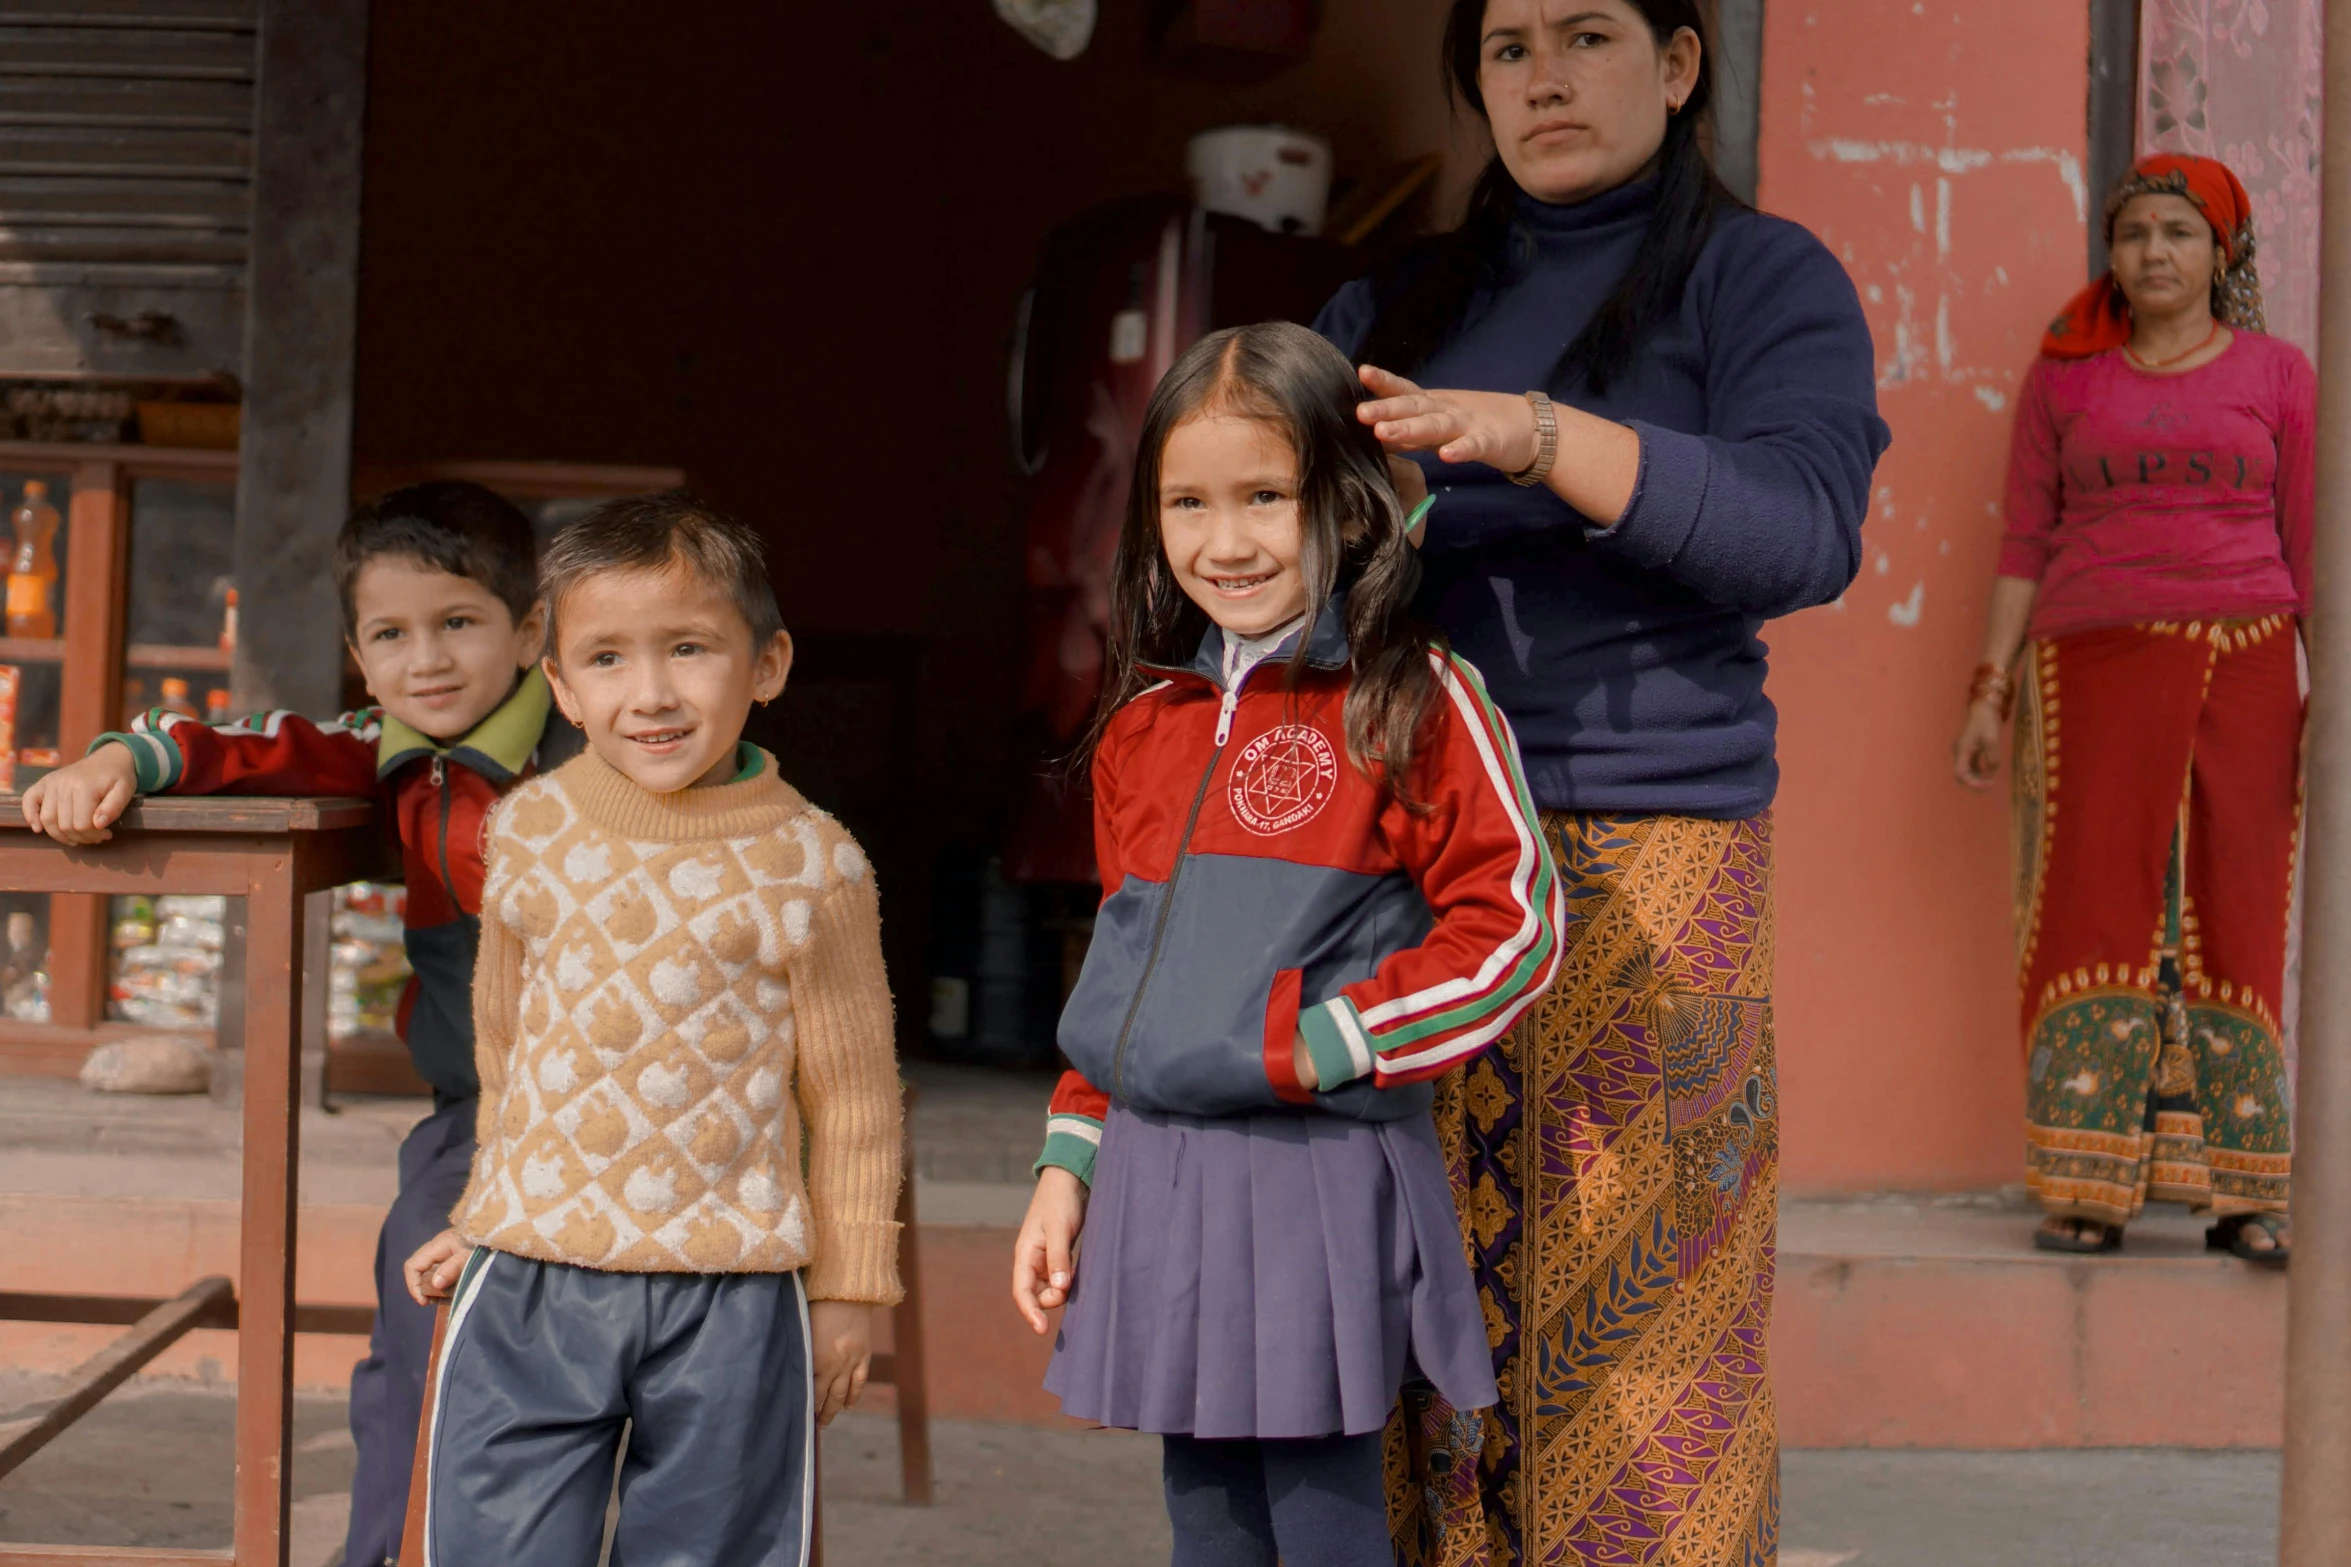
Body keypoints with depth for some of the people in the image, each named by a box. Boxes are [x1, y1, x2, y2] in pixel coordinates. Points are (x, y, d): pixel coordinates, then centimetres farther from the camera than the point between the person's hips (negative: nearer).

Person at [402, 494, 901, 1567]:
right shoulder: (527, 834, 2)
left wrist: (846, 1289, 5)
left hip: (728, 1301, -2)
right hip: (530, 1282, 3)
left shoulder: (808, 865, -8)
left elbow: (851, 1095, 0)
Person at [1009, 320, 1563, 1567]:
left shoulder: (1412, 705, -8)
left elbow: (1514, 926, -10)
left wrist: (1321, 1044, -15)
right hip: (1153, 1177, 6)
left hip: (1316, 1181, -6)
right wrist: (1067, 1161, 13)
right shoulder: (1145, 724, 12)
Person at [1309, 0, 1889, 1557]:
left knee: (1626, 1312, -5)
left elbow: (1801, 528, -13)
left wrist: (1538, 435, -25)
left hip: (1638, 864, -3)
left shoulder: (1767, 282, 3)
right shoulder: (1395, 308, 17)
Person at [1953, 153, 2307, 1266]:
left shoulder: (2276, 376, 9)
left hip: (2245, 666, 0)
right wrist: (1991, 686, 2)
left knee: (2235, 915, -1)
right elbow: (2024, 540, 9)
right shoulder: (2066, 375, 11)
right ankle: (2088, 1192, -2)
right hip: (2097, 665, 0)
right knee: (2098, 911, -5)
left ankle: (2242, 1194, 4)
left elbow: (2309, 546, 8)